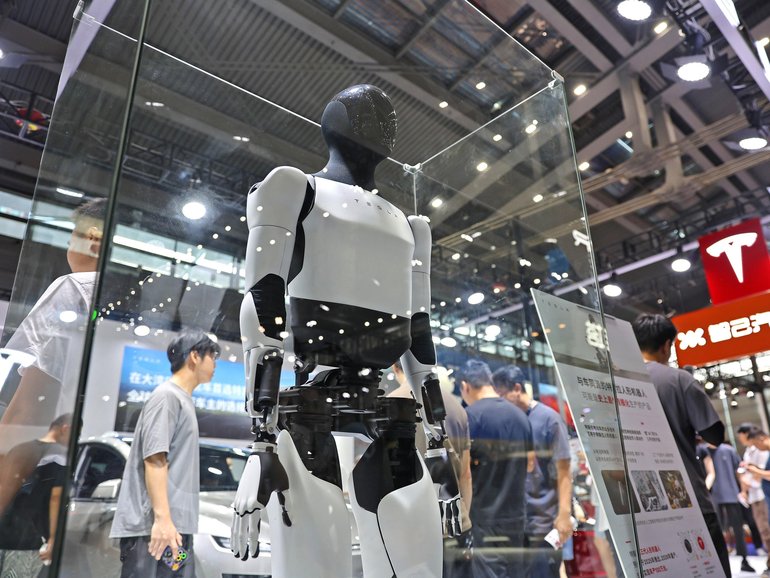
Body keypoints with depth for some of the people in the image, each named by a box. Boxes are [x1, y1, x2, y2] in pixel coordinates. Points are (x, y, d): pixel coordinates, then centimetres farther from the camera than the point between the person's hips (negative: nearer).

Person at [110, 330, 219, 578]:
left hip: (176, 524, 9)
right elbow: (154, 459, -17)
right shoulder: (167, 395, -9)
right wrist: (162, 517, -21)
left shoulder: (183, 399, 18)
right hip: (152, 525, -9)